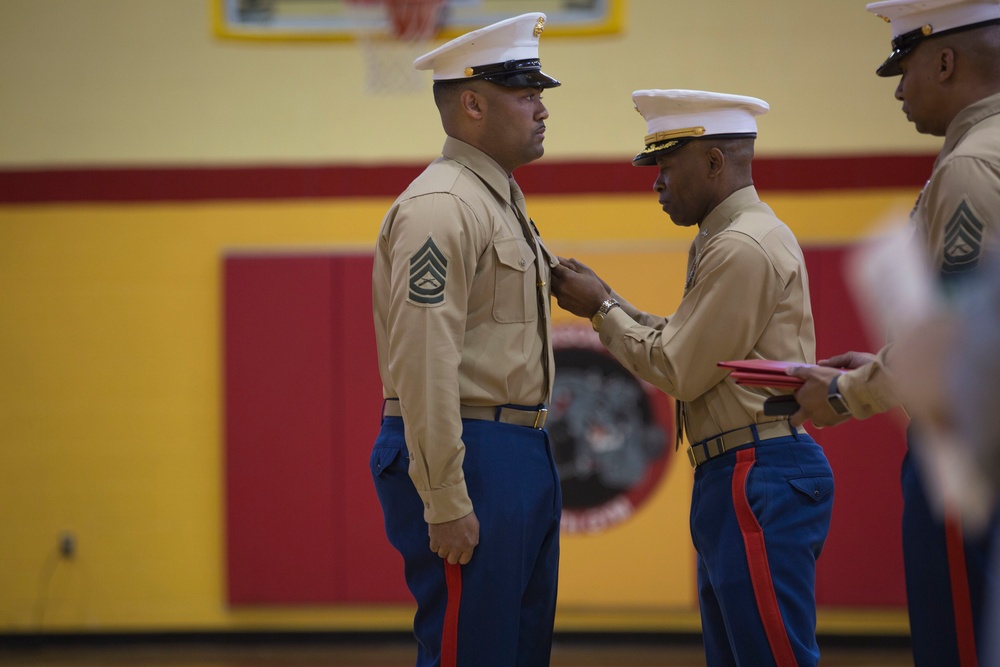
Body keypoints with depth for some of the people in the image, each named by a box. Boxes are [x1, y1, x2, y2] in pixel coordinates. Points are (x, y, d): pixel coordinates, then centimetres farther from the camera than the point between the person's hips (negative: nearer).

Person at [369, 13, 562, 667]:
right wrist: (445, 502, -23)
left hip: (521, 457, 10)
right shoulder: (440, 207, -14)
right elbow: (424, 363, -21)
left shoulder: (503, 202, 19)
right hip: (470, 455, -10)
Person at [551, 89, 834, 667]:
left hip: (758, 483, -11)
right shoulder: (727, 239, 19)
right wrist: (607, 300, 11)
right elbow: (682, 346, 19)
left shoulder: (743, 247, -15)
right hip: (731, 479, 11)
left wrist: (602, 311, -1)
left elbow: (679, 372, -13)